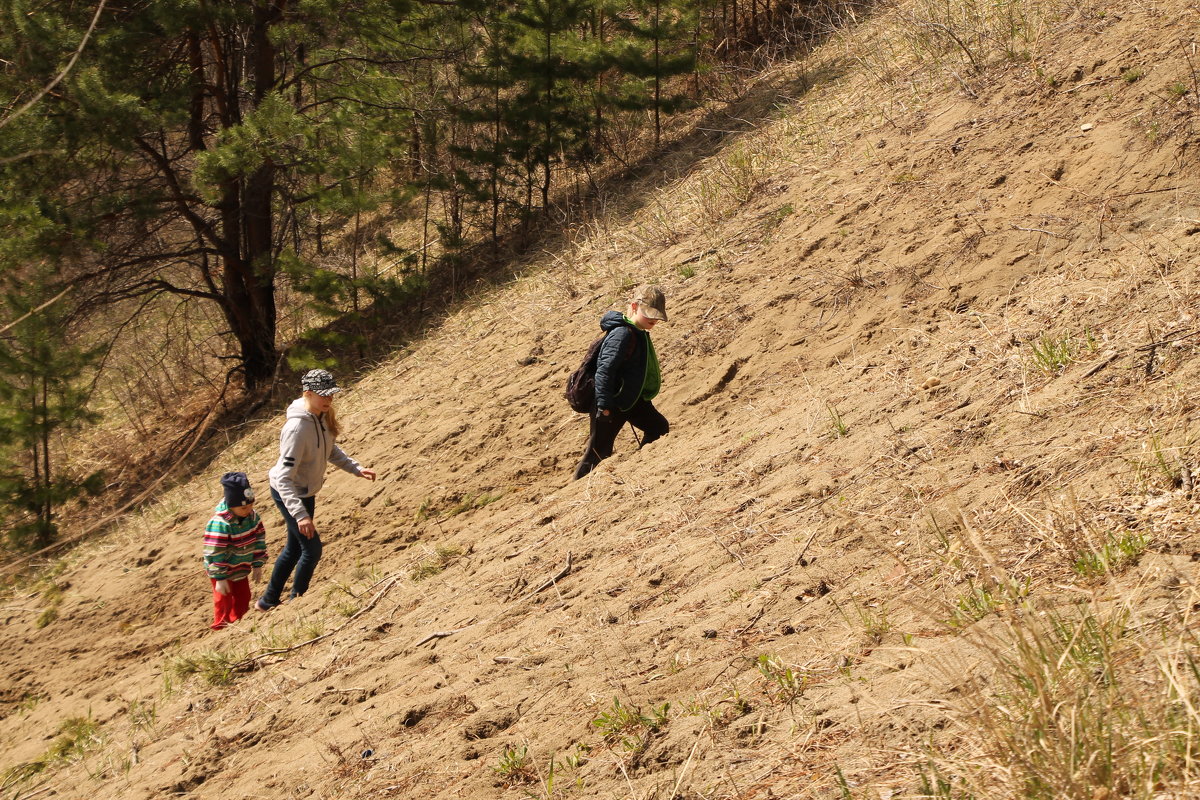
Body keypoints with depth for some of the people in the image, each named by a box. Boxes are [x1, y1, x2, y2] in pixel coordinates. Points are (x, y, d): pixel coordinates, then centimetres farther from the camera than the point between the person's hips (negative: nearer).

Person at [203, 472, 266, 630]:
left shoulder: (251, 516, -12)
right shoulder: (220, 524, -34)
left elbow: (259, 539, 1)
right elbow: (214, 553, -28)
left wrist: (257, 565, 3)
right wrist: (220, 578, -23)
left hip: (241, 570, 7)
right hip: (222, 571, -7)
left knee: (243, 598, 17)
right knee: (224, 602, 5)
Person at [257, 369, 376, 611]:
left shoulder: (323, 417, -7)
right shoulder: (297, 428, -33)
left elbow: (331, 451, 13)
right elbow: (284, 477, -35)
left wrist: (356, 469, 2)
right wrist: (300, 515, -42)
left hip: (306, 492, 9)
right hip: (288, 494, -9)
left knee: (295, 548, 20)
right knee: (312, 548, -5)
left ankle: (268, 601, 36)